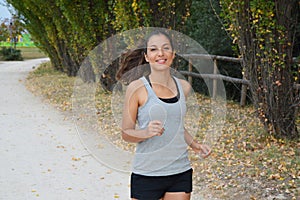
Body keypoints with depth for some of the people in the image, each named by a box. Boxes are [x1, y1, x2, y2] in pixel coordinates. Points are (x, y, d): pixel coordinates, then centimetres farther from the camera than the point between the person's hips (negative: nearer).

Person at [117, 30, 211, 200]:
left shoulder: (184, 87, 8)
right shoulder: (137, 88, -6)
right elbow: (126, 132, -3)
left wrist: (196, 146, 7)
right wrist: (146, 132, -22)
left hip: (181, 173, 4)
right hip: (147, 175, -4)